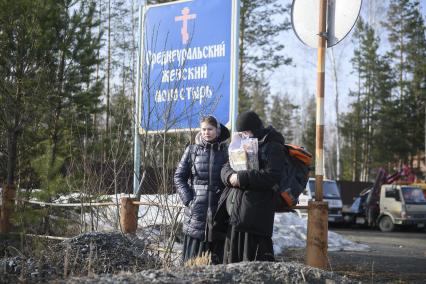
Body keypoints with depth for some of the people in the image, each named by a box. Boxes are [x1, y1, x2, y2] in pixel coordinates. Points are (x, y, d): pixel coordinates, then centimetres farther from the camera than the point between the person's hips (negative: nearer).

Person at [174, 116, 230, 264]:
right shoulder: (192, 150, 8)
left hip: (218, 209, 0)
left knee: (217, 256, 0)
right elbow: (179, 176, 7)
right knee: (193, 258, -2)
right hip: (196, 211, 0)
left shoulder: (226, 151, 7)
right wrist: (188, 199, -4)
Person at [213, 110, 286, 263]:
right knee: (233, 257, 9)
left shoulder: (273, 147, -2)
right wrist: (230, 176, -9)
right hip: (234, 214, 8)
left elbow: (272, 176, -16)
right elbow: (225, 168, 15)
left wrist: (242, 178, -19)